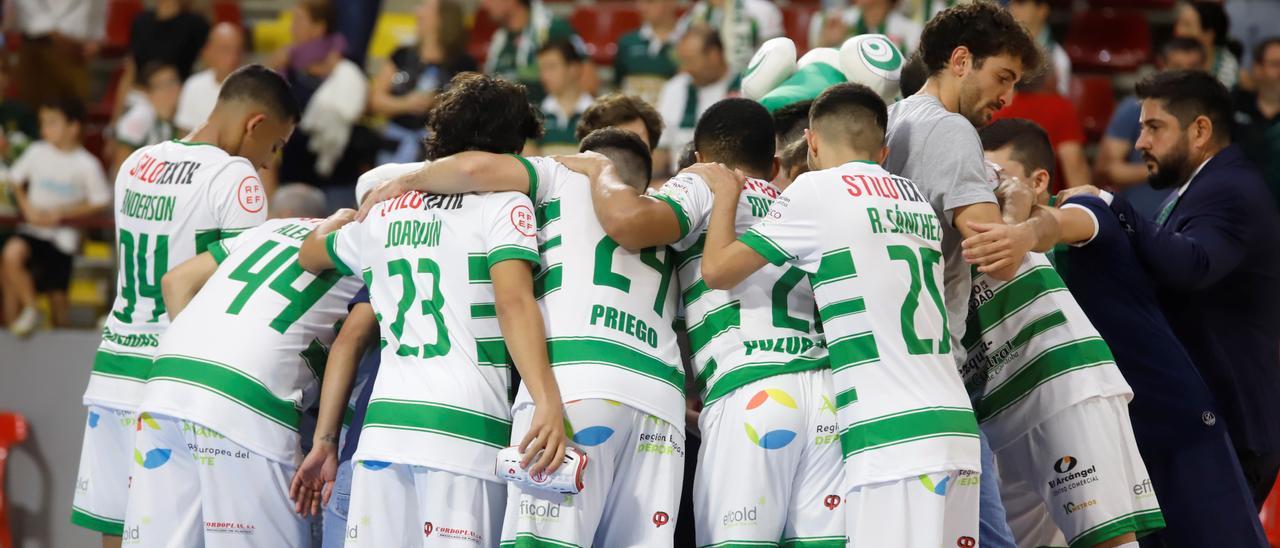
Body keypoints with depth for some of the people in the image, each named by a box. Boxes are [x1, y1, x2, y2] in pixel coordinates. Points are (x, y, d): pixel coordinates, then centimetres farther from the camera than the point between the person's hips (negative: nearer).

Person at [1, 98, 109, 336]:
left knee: (58, 295, 3)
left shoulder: (86, 164, -9)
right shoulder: (36, 152, -2)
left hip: (63, 234, -2)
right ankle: (29, 310, -11)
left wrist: (60, 214, -15)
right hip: (33, 228, 2)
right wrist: (28, 208, -7)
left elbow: (99, 203, -5)